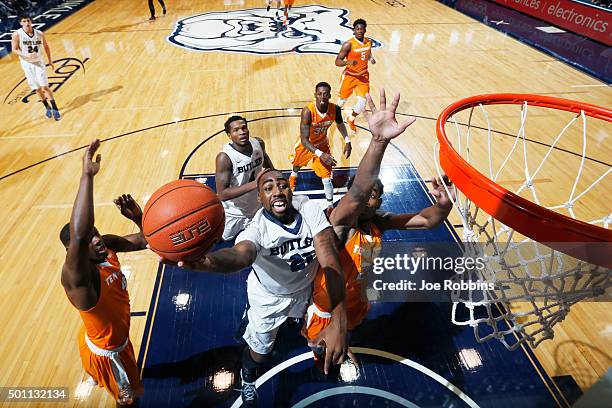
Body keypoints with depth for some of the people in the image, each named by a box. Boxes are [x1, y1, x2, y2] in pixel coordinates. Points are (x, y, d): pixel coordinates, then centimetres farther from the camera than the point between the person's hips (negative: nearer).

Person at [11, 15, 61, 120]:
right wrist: (26, 55, -24)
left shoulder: (39, 34, -4)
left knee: (45, 86, -7)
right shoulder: (17, 35, -11)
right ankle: (47, 107, 21)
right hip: (27, 64, 0)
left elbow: (46, 46, 11)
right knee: (37, 89, 4)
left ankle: (54, 108, -1)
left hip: (38, 62, 0)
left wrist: (50, 61, 10)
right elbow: (14, 49, -6)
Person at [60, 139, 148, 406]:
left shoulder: (106, 246, -18)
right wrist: (87, 175, -63)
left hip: (104, 339, 8)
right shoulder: (77, 275, -41)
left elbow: (143, 241, -7)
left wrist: (138, 217, -29)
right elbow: (78, 236, -63)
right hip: (107, 352, -7)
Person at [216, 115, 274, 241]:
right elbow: (222, 194, -34)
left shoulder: (258, 143, -13)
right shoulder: (224, 157, -30)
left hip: (258, 207, 5)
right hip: (235, 214, -4)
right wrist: (254, 184, -40)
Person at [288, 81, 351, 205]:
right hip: (306, 144, 0)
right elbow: (304, 140, -39)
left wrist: (347, 141, -14)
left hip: (322, 144, 1)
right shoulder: (308, 111, -38)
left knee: (326, 178, -10)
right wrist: (320, 154, -53)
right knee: (297, 162, 32)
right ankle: (293, 176, 69)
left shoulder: (335, 109, -26)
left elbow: (340, 123, 0)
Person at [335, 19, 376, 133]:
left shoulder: (369, 42, 0)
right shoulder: (348, 44, -19)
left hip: (363, 76, 4)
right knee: (342, 101, 12)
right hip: (349, 76, -4)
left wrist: (371, 58, 1)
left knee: (362, 104, -4)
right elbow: (337, 61, -20)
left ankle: (351, 119, 27)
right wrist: (348, 62, -39)